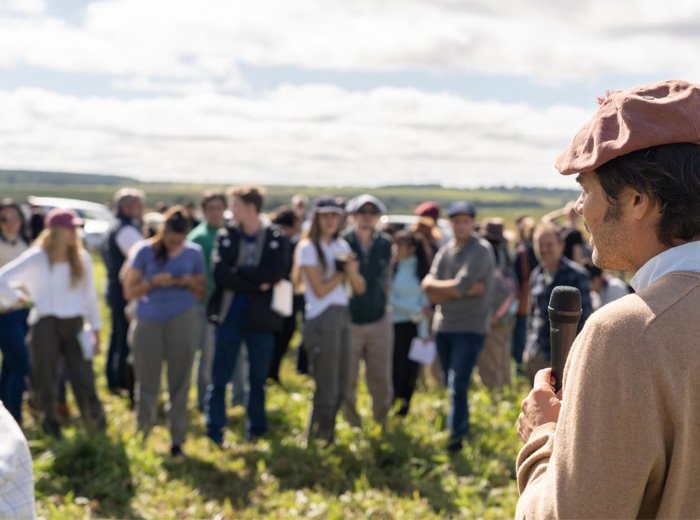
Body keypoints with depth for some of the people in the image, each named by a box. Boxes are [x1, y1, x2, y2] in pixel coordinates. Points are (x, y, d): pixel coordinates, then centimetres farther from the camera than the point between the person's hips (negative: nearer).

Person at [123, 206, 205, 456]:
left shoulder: (193, 253, 4)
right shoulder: (144, 251, -2)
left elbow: (202, 291, 13)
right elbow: (129, 291, -1)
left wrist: (191, 282, -9)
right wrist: (153, 282, -18)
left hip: (182, 320, 1)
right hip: (148, 322, -1)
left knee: (179, 382, 3)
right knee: (146, 383, 3)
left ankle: (177, 440, 12)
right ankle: (143, 436, 21)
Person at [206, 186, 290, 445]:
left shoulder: (277, 239, 1)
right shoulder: (226, 236, 3)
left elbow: (276, 272, -16)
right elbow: (220, 274, -10)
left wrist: (238, 270, -14)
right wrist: (257, 285, -16)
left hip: (261, 317, 0)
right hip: (229, 315, 0)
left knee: (258, 378, 9)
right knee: (220, 377, 2)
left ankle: (256, 431, 21)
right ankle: (214, 432, 11)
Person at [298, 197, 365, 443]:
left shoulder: (341, 246, 14)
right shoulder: (308, 248, -5)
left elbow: (360, 288, 9)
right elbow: (320, 289, -12)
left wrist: (351, 269, -9)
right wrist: (342, 271, -2)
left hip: (342, 316, 7)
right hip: (321, 319, -7)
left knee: (339, 390, 10)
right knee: (326, 389, -4)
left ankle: (327, 439, 20)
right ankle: (316, 441, 7)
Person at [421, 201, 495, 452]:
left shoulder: (481, 250, -8)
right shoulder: (445, 251, 9)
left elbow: (460, 285, -19)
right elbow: (430, 293, -1)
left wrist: (437, 287, -3)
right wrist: (464, 291, -12)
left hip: (470, 328, -6)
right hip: (443, 327, 6)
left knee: (458, 386, -13)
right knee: (452, 385, 15)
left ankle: (455, 438, -9)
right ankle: (464, 428, 30)